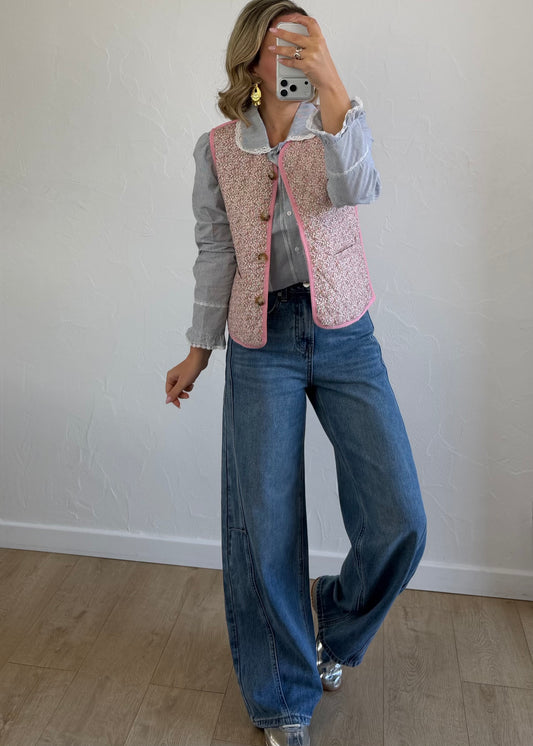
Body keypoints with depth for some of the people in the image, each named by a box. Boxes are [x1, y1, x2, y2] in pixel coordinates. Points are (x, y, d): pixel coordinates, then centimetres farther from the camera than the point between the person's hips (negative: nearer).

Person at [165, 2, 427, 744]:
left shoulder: (334, 125, 6)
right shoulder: (217, 149, 7)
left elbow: (357, 188, -17)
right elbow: (215, 255, 9)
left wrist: (332, 86, -29)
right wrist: (198, 352, 10)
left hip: (345, 339, 1)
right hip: (262, 347, 0)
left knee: (400, 520, -5)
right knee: (265, 526, 3)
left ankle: (336, 625, 30)